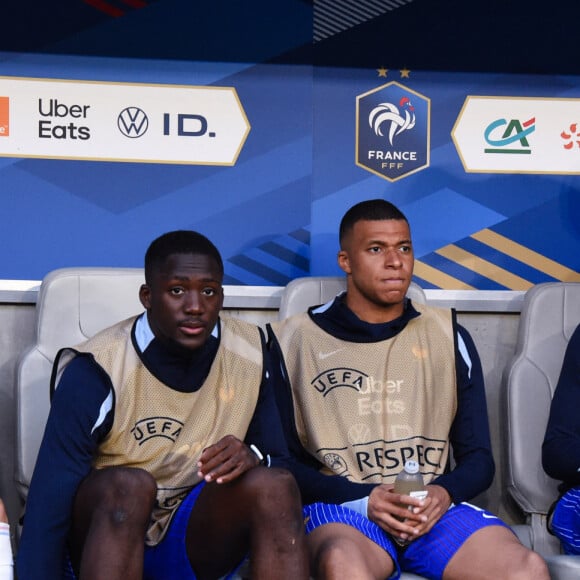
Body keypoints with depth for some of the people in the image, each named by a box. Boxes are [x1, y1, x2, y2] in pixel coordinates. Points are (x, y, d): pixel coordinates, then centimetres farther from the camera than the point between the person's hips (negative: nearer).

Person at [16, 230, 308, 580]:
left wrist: (253, 457, -23)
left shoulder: (249, 352, -7)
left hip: (193, 538, 4)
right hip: (102, 540, -3)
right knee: (128, 485, -34)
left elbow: (281, 463, 0)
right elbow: (49, 509, -24)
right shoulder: (96, 371, -20)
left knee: (274, 485, -24)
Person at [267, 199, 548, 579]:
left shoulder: (448, 336, 14)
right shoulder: (293, 340, 6)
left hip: (434, 508, 3)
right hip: (340, 506, -3)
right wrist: (365, 498, -12)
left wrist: (444, 493, -9)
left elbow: (478, 457, 14)